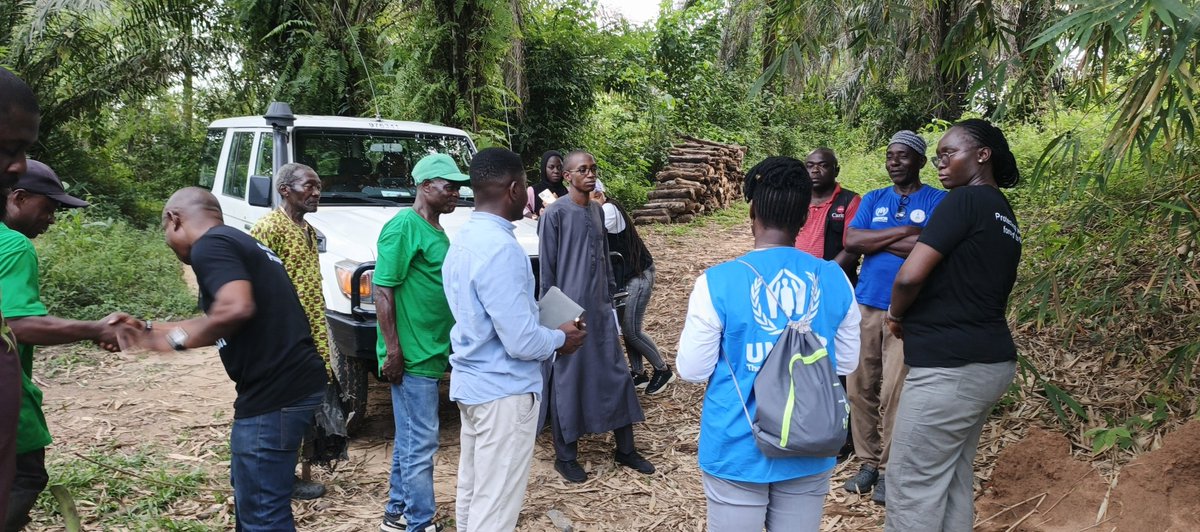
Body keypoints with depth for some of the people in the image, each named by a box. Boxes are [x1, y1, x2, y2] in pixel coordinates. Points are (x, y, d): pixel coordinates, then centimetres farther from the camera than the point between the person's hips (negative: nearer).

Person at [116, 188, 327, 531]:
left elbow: (236, 309, -28)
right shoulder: (239, 242, 20)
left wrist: (180, 339, -12)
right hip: (297, 383, 10)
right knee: (249, 490, 28)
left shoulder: (210, 246, -10)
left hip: (275, 395, -10)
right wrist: (153, 332, 30)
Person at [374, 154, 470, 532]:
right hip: (412, 355, -9)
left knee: (410, 437, 17)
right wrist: (393, 350, -20)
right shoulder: (404, 227, -14)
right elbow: (383, 290, -17)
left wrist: (448, 344, 21)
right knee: (421, 442, -2)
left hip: (431, 351, 9)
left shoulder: (436, 230, 13)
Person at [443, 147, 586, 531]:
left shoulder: (464, 240, 7)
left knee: (473, 493, 19)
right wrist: (559, 339, -5)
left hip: (471, 382, 10)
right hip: (503, 391, -10)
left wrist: (546, 334, 15)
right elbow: (521, 342, -24)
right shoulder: (500, 248, -23)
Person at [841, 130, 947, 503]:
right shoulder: (873, 200, 12)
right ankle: (868, 462, 20)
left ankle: (890, 469, 10)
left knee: (894, 392, -4)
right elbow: (851, 241, -3)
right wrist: (903, 232, -10)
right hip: (865, 304, 4)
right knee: (860, 387, 7)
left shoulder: (938, 201, 0)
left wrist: (875, 241, -10)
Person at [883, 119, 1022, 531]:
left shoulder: (965, 200, -12)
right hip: (990, 361, 10)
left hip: (950, 368, -10)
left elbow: (910, 275, -19)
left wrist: (898, 315, 0)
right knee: (955, 479, 16)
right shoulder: (1004, 215, 17)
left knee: (913, 485, -1)